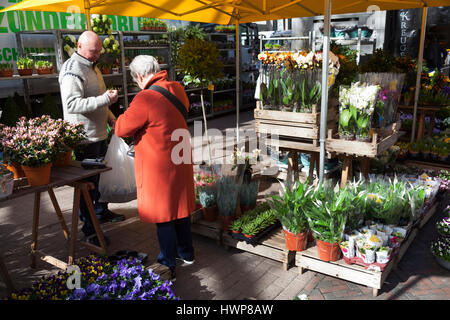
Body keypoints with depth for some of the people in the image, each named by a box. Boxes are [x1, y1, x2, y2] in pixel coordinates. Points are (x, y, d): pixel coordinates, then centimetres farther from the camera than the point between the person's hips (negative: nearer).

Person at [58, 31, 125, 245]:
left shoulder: (92, 67, 15)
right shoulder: (72, 71, -18)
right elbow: (72, 104, -28)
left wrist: (110, 117, 15)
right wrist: (105, 99, -33)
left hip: (99, 133, 10)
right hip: (85, 137, -10)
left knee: (101, 175, 21)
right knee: (88, 182, -3)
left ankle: (102, 212, 39)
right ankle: (89, 228, 7)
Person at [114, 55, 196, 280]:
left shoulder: (145, 99, -23)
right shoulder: (177, 90, 1)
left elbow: (121, 129, -15)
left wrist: (124, 116, 6)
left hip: (159, 166, -7)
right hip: (181, 160, 8)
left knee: (162, 215, 5)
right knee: (180, 206, 20)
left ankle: (168, 267, 17)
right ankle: (186, 253, 36)